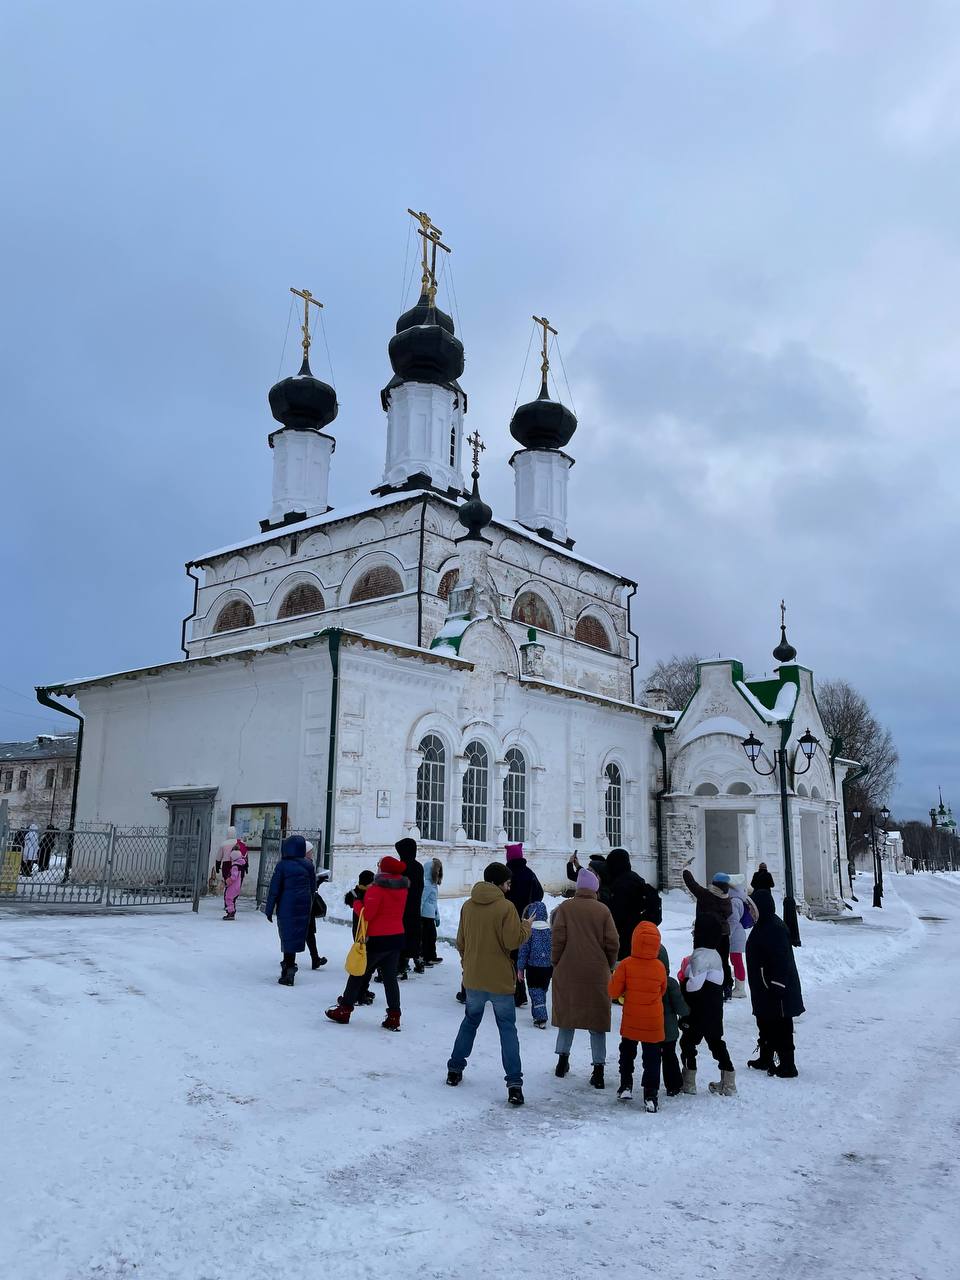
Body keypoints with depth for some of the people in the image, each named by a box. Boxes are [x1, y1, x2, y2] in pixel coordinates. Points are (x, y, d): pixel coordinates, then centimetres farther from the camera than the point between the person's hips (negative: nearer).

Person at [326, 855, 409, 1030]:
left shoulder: (376, 889, -17)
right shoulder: (402, 888, 4)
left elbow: (367, 914, -20)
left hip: (378, 938, -6)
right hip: (398, 937, 6)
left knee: (358, 973, 9)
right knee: (390, 977, 12)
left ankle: (344, 1010, 17)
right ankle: (394, 1017, 11)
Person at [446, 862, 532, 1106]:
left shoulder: (467, 906, 2)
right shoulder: (505, 907, -15)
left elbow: (460, 942, 10)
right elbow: (513, 942, -17)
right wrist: (526, 927, 0)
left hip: (473, 979, 5)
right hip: (500, 980, -5)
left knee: (469, 1022, 23)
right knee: (508, 1029, 4)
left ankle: (455, 1069, 28)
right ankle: (514, 1084, -2)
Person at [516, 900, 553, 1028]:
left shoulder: (529, 929, -12)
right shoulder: (551, 929, 0)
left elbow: (523, 950, -9)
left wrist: (520, 969, -1)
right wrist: (554, 967, 17)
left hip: (533, 966, -4)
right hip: (548, 967, 4)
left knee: (535, 992, 0)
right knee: (543, 990, 18)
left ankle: (541, 1018, -11)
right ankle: (538, 1015, 26)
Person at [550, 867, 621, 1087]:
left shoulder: (565, 908, -4)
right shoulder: (603, 910, -3)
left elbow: (558, 939, -7)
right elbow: (613, 943, -3)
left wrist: (556, 963, 8)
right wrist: (607, 967, 13)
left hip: (567, 972, 0)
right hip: (597, 975, 0)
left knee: (567, 1014, 18)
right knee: (597, 1019, 7)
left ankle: (563, 1057, 21)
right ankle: (598, 1069, 7)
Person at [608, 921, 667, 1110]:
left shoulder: (626, 965, -17)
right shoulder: (660, 967, -10)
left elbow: (613, 991, -12)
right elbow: (662, 992, 6)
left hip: (630, 1022, 0)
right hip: (654, 1023, 0)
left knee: (627, 1052, 22)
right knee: (652, 1058, 9)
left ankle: (626, 1086, 26)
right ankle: (650, 1096, 7)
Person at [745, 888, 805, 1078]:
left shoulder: (775, 927, -22)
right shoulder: (762, 925, 11)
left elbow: (781, 960, -25)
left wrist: (777, 988, -25)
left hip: (776, 990, -11)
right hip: (763, 989, 11)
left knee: (780, 1028, -2)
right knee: (765, 1025, 21)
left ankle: (787, 1065, 6)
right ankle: (765, 1059, 34)